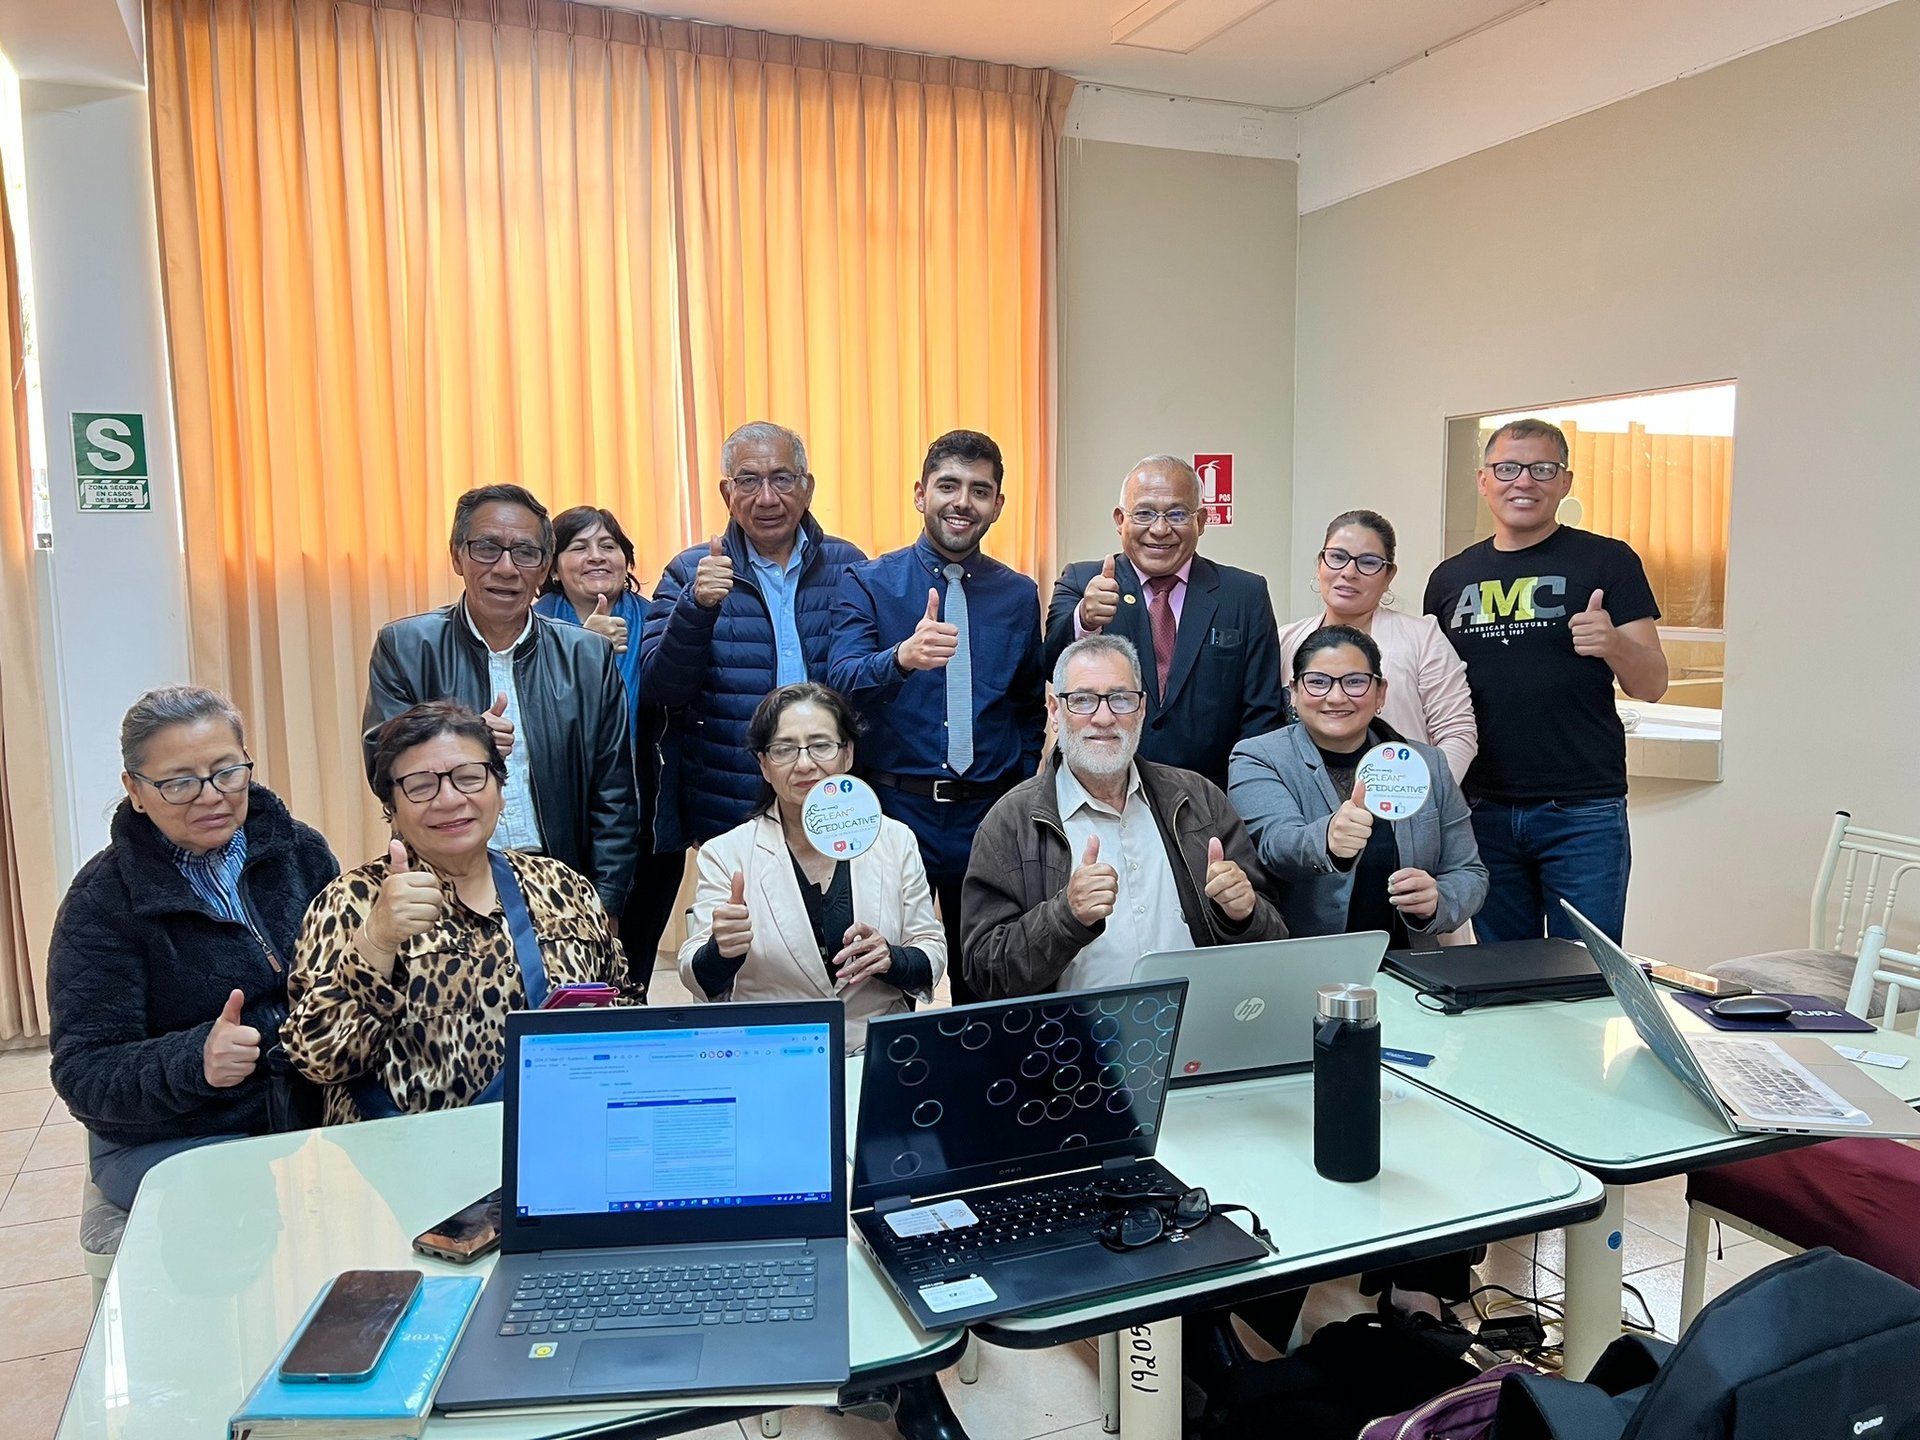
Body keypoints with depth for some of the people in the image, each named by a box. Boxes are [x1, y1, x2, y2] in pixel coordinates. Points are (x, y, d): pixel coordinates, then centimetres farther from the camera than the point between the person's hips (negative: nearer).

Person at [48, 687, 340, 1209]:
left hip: (317, 1109, 4)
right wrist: (194, 1061, -29)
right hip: (171, 1141, -4)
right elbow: (83, 1073, -9)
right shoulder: (101, 901, -6)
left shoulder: (300, 850, 4)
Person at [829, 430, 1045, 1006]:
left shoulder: (1019, 595, 7)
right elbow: (843, 684, -17)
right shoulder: (868, 583, -2)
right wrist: (902, 657, -37)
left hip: (991, 815, 3)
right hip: (895, 808, -2)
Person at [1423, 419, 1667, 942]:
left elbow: (1652, 684, -1)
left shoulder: (1607, 561, 1)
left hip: (1583, 813, -3)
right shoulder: (1451, 577, 10)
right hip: (1483, 810, 3)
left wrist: (1613, 644, -22)